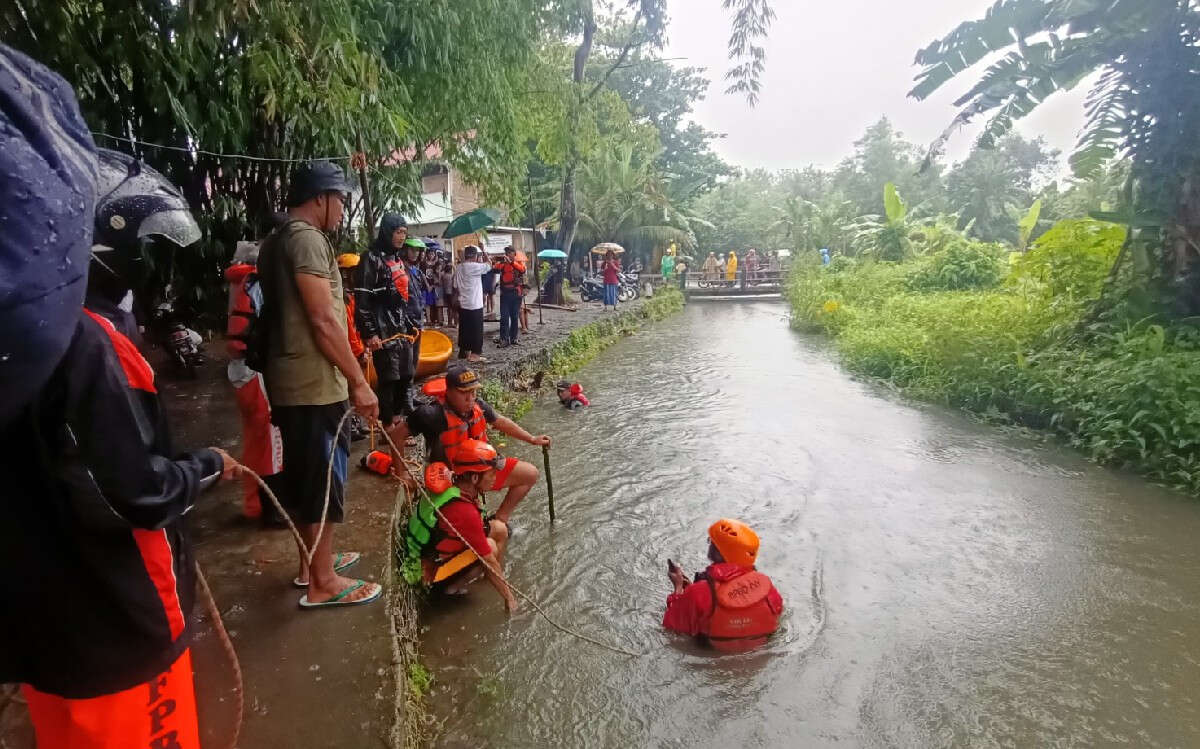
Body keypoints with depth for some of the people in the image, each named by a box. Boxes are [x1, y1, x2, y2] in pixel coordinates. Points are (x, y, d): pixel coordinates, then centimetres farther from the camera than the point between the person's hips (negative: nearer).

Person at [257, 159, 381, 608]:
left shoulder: (275, 241, 16)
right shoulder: (306, 238, -16)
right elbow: (324, 320, -22)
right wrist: (359, 382, -18)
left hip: (289, 380, 10)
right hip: (315, 383, -10)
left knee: (305, 475, 18)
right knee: (325, 478, -1)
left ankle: (312, 560, 33)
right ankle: (323, 582, 10)